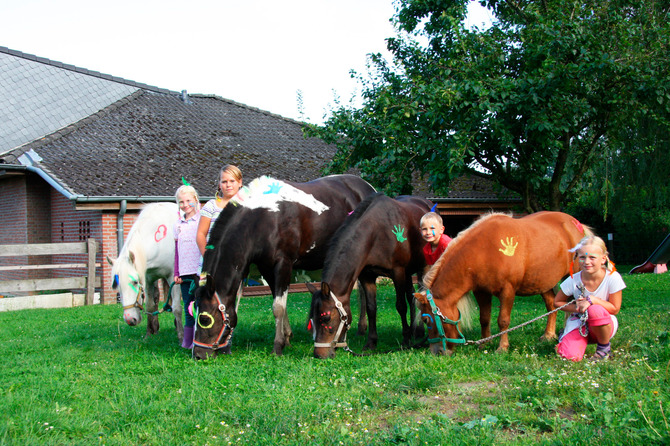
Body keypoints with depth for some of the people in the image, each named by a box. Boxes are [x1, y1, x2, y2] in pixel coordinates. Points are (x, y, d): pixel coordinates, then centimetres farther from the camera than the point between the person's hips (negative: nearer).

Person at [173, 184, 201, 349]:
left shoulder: (202, 221, -3)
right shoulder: (178, 224, 11)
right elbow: (177, 251, 15)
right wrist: (176, 273, 10)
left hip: (200, 272, -5)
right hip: (184, 272, 5)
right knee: (188, 308, 8)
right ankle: (187, 340, 12)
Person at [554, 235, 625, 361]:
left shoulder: (613, 278, -19)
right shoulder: (573, 280, -14)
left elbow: (614, 308, -13)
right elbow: (557, 302, 0)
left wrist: (592, 300, -29)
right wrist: (577, 308, -18)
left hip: (605, 325, -2)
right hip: (579, 322, 2)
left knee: (596, 311, -37)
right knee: (571, 355, -23)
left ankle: (604, 347, -8)